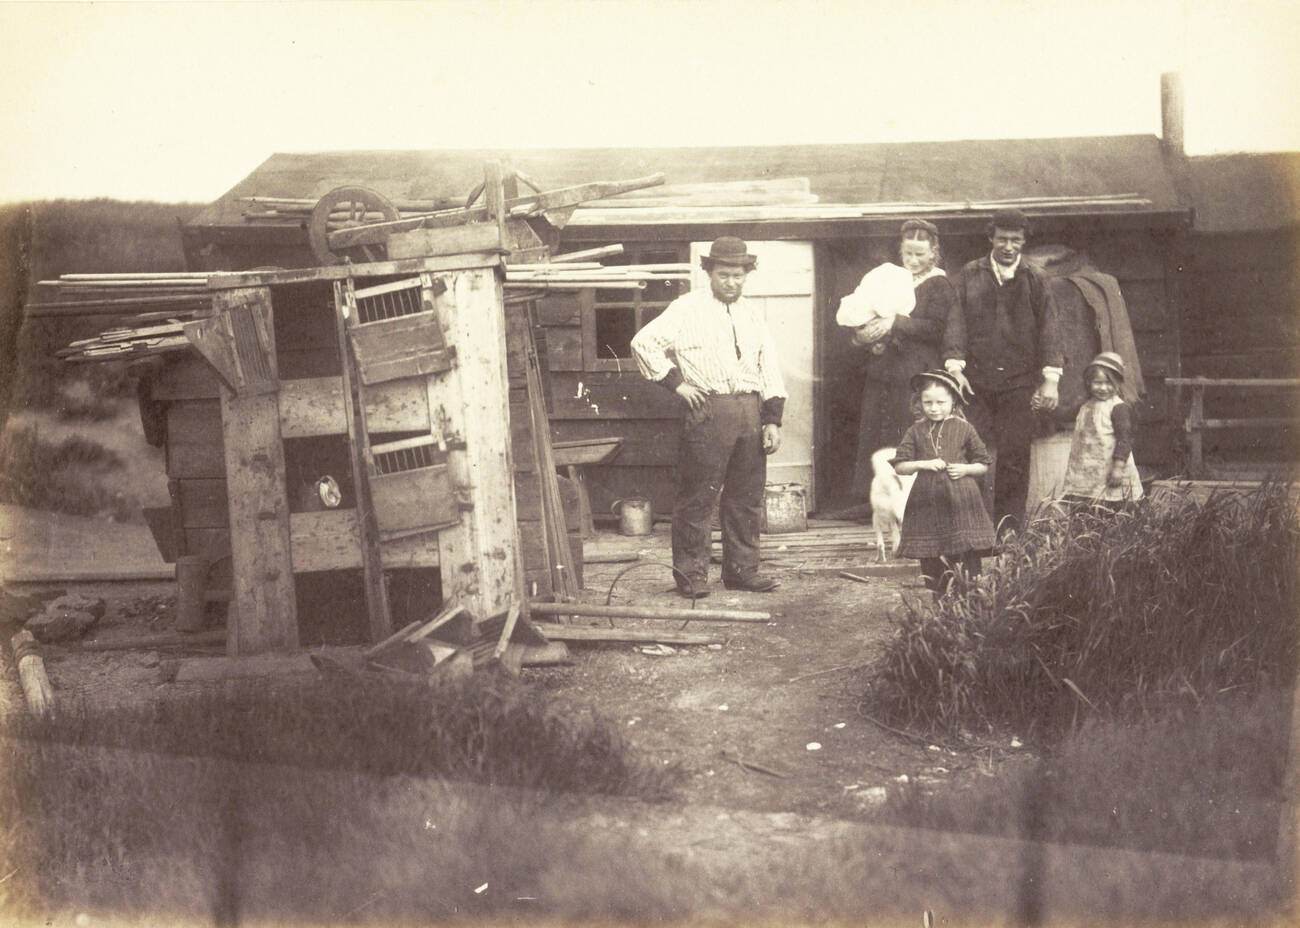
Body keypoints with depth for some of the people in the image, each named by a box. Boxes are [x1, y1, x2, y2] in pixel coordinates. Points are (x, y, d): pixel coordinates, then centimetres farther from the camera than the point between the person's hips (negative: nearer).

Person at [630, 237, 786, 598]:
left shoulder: (752, 314, 16)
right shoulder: (688, 309, -1)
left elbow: (769, 368, 15)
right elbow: (643, 343, -7)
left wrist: (772, 420, 7)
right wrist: (675, 382, -8)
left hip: (750, 411, 6)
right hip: (708, 411, -5)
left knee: (747, 497, 10)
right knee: (698, 498, -3)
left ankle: (741, 569, 20)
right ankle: (691, 574, 5)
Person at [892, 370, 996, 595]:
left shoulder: (964, 429, 4)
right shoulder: (916, 431, 7)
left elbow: (983, 465, 10)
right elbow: (900, 466, 5)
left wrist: (965, 469, -9)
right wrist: (923, 464, -11)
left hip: (960, 502, -2)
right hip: (926, 504, 2)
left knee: (966, 560, -5)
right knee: (931, 563, 5)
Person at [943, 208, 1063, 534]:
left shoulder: (1034, 280, 9)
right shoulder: (970, 275, 9)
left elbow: (1048, 329, 4)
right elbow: (956, 322, 4)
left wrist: (1050, 379, -4)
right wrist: (954, 367, -9)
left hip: (1019, 383, 0)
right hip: (976, 382, 0)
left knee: (1014, 456, -2)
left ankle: (1009, 527, 5)